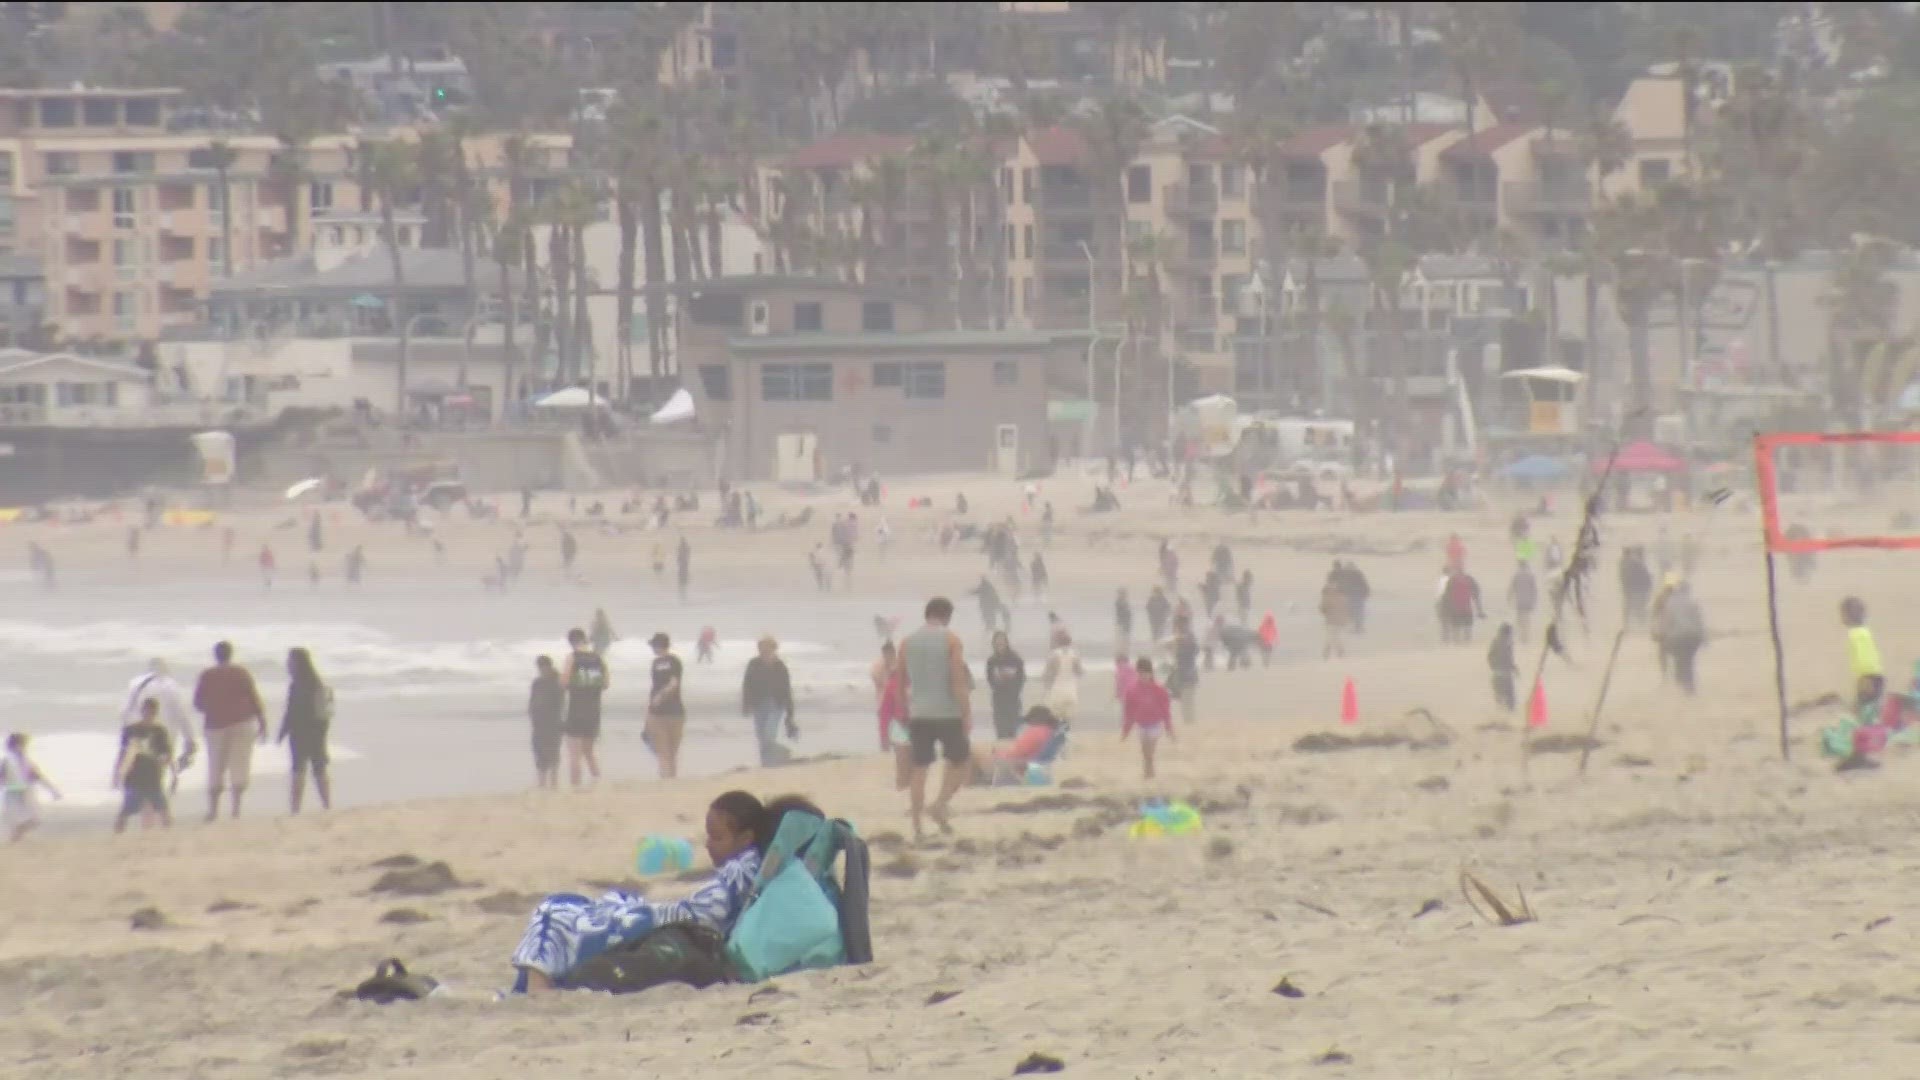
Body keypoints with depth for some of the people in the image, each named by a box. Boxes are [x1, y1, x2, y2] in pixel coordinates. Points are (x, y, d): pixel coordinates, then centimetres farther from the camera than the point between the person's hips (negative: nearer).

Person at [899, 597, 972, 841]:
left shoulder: (908, 642, 8)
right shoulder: (951, 640, -5)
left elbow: (901, 683, 11)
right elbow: (959, 680, -12)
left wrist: (904, 713, 22)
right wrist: (967, 714, -10)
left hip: (918, 714, 4)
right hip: (947, 712, -4)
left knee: (920, 768, 7)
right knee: (962, 761, 12)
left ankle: (917, 827, 3)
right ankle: (939, 804, -8)